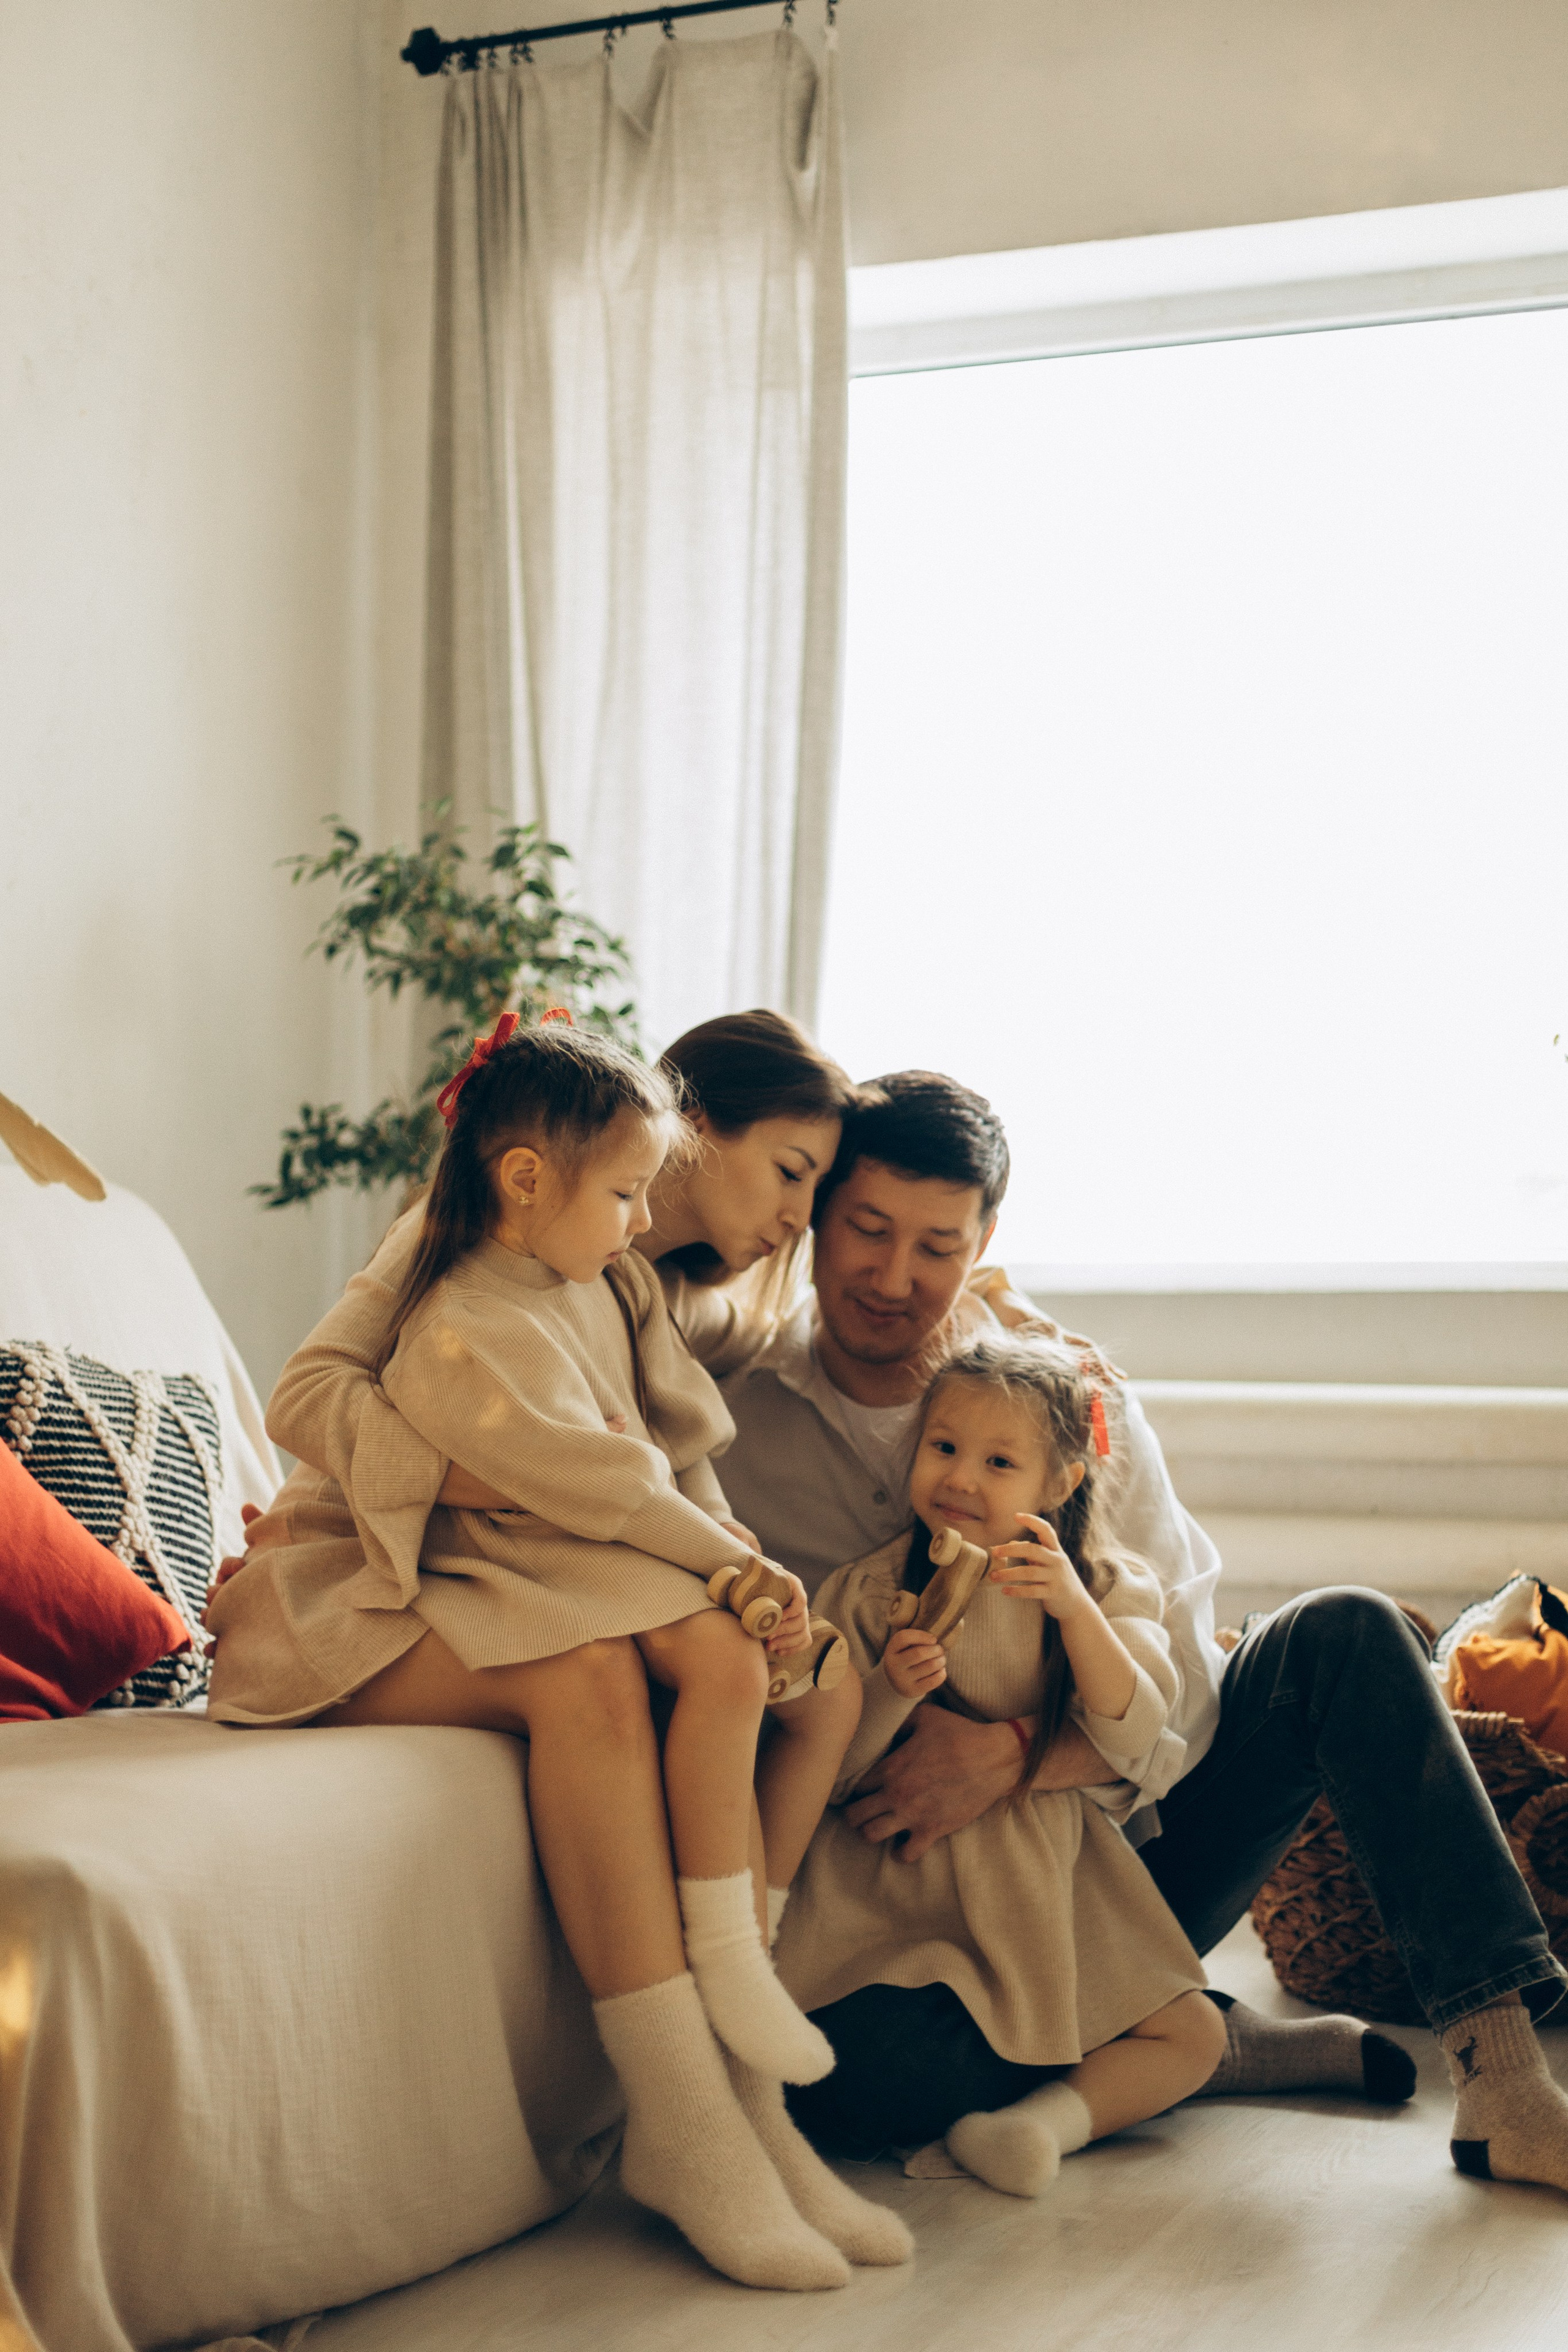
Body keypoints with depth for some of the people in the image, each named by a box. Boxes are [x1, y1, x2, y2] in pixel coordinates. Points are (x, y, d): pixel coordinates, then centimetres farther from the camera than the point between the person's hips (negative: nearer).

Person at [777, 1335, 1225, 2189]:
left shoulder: (1102, 1586, 0)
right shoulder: (870, 1591, -4)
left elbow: (1130, 1744, -15)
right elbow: (823, 1774, -7)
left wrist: (1074, 1609, -27)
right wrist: (891, 1690, -25)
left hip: (1048, 1891, 2)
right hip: (894, 1887, -2)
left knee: (1193, 2037, -6)